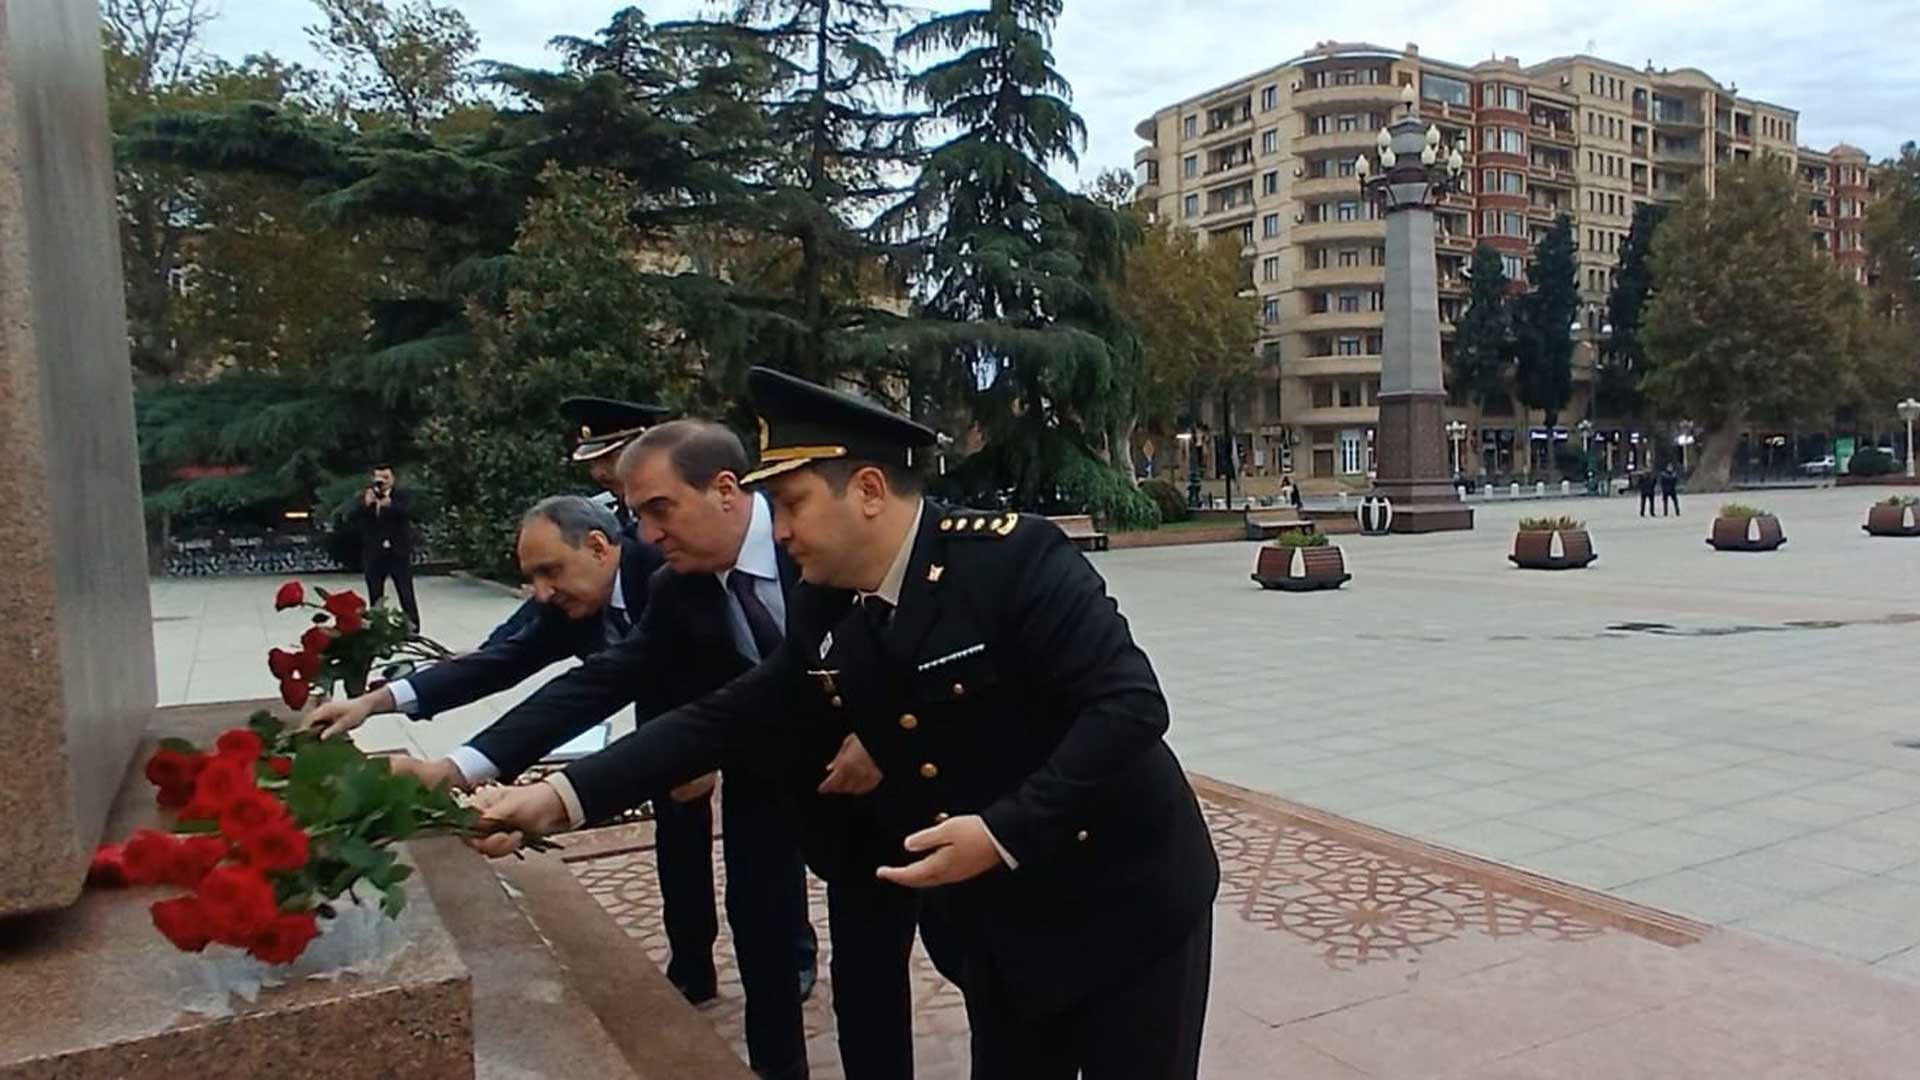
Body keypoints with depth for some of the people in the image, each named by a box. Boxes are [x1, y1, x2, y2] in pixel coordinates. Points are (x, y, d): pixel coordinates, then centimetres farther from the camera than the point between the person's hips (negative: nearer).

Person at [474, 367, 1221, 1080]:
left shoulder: (1013, 556, -24)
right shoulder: (824, 613, -3)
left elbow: (1130, 704, -28)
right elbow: (731, 720, 1)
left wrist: (1006, 833, -31)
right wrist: (565, 794, -5)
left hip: (1123, 903, -6)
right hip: (998, 926, 6)